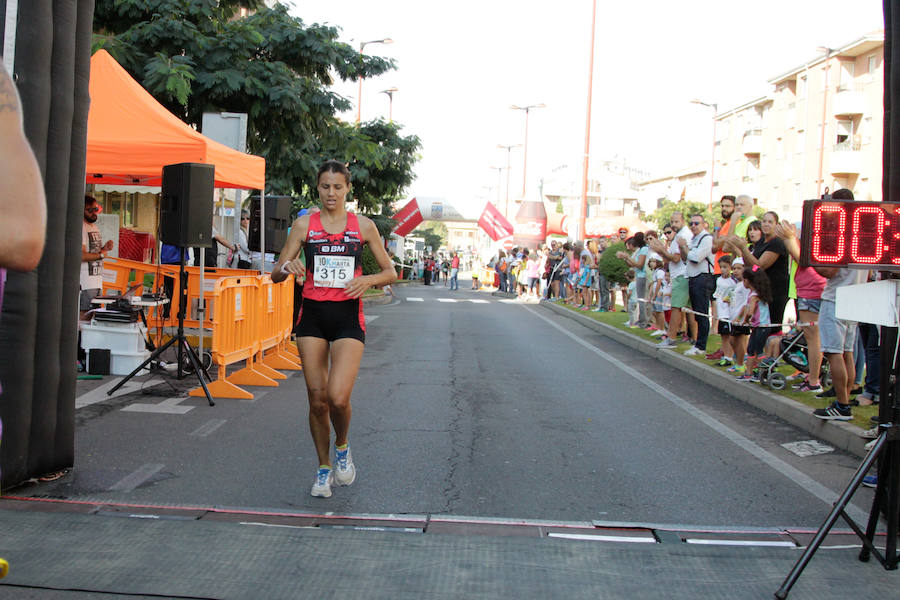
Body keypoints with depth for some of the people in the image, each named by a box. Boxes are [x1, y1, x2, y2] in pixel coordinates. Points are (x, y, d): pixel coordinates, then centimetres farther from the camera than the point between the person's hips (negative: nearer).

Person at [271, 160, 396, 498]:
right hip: (312, 316, 2)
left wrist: (368, 280, -12)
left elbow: (390, 273, 9)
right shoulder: (304, 225, 5)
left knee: (338, 397, -17)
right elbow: (276, 275, 4)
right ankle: (324, 467, 24)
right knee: (317, 399, 4)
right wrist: (288, 267, -19)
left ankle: (342, 446, 16)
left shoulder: (363, 226, 4)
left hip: (348, 318, -1)